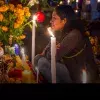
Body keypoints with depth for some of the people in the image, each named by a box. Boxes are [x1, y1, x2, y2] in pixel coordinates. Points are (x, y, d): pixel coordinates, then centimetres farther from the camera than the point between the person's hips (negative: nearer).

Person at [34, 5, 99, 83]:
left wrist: (47, 52, -3)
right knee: (38, 58, 2)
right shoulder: (60, 32, 5)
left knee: (42, 63, -17)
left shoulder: (74, 35, -23)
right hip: (71, 70, 9)